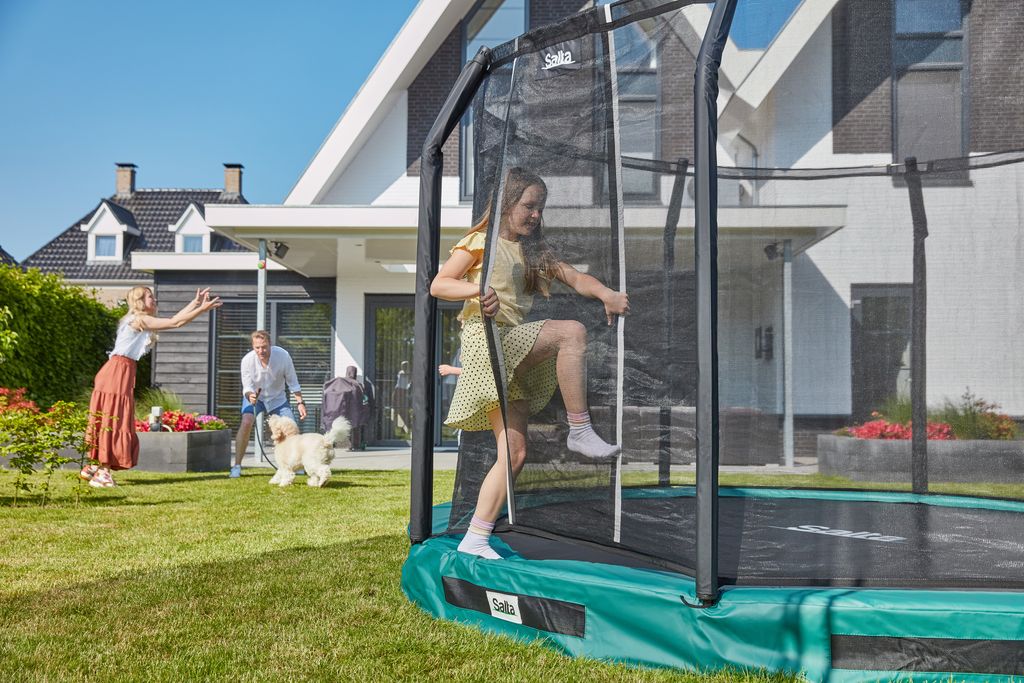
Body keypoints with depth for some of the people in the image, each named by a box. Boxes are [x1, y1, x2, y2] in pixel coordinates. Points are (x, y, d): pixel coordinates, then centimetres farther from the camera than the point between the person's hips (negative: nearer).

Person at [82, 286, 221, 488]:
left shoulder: (142, 321, 16)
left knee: (113, 422, 12)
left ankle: (94, 468, 17)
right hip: (117, 372, -10)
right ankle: (102, 472, -4)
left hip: (124, 372, 10)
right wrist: (202, 309, -11)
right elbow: (176, 323, -15)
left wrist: (196, 302, 17)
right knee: (112, 421, -7)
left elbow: (174, 319, 17)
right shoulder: (138, 319, -12)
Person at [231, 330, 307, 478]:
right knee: (246, 421, -27)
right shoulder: (247, 360, -26)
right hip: (254, 396, -1)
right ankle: (237, 466, -20)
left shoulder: (283, 356, -25)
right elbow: (247, 387, -20)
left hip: (277, 398, 1)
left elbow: (292, 382, -12)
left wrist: (300, 402, -16)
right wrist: (250, 395, -43)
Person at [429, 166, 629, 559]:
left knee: (514, 451, 0)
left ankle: (476, 539, 4)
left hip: (516, 353, 7)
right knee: (572, 331, -25)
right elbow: (437, 285, -6)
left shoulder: (533, 252, 22)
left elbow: (574, 277, 11)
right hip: (486, 339, -7)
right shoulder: (480, 242, 3)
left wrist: (605, 294, -10)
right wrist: (477, 289, -25)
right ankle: (580, 432, -21)